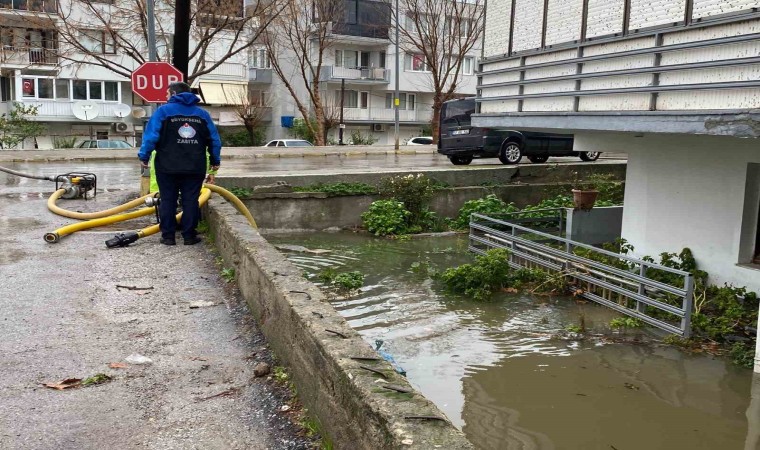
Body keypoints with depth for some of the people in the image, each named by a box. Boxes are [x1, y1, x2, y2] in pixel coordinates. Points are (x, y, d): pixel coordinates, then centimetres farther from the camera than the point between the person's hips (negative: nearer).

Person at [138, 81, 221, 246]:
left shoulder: (163, 110, 0)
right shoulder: (202, 113, 9)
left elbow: (151, 136, -8)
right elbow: (215, 141, 8)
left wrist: (144, 157, 1)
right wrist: (215, 164, 15)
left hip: (168, 167, -2)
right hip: (194, 168, 2)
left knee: (168, 201, 6)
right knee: (191, 201, 7)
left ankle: (168, 236, 9)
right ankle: (189, 235, 9)